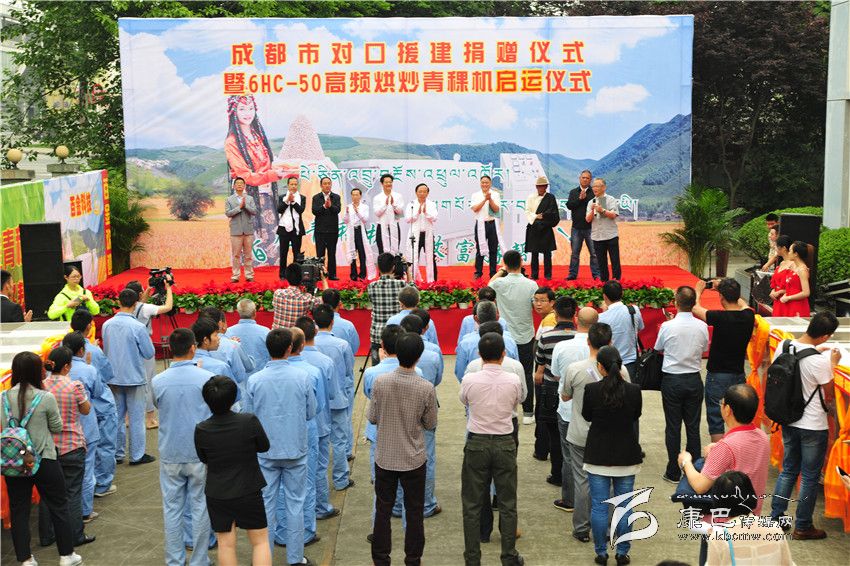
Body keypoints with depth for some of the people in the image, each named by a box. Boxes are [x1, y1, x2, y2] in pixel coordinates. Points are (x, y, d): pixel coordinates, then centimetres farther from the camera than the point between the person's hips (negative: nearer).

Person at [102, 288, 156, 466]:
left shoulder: (107, 325, -3)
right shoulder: (138, 327, -19)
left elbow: (105, 350, 11)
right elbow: (149, 353, -9)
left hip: (113, 378, 5)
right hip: (134, 378, -5)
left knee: (117, 416, 14)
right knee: (136, 418, 5)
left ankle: (117, 454, 21)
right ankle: (137, 455, 10)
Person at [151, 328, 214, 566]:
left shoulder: (158, 381, -7)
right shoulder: (208, 378, -13)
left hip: (170, 455, 2)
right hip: (201, 455, -1)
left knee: (172, 508, 12)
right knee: (200, 507, 10)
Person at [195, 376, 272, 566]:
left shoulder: (201, 430, -15)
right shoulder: (250, 421, -21)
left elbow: (203, 458, 2)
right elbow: (264, 447, -4)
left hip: (217, 493, 1)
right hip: (249, 492, -1)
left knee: (226, 544, 13)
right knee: (260, 540, 13)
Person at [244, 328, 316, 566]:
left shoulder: (254, 380, -10)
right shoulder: (302, 377, -11)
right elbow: (311, 412, -1)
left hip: (265, 451, 1)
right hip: (295, 450, 0)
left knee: (266, 504, 11)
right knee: (295, 504, 10)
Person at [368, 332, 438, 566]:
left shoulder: (380, 382, -14)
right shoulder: (426, 388, -18)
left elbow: (372, 418, -4)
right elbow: (431, 424, -5)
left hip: (385, 457, 1)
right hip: (414, 459, -1)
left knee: (383, 510, 15)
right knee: (414, 512, 14)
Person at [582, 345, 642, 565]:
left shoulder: (591, 389, -15)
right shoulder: (633, 390, -11)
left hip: (598, 454, -1)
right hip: (626, 455, 1)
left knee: (599, 506, 8)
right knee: (624, 505, 12)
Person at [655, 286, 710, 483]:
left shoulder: (668, 326, -15)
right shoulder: (702, 326, -7)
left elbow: (658, 349, 3)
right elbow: (704, 349, 9)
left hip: (672, 380, -2)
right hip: (694, 380, 3)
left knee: (673, 427, 5)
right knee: (693, 426, 11)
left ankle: (673, 473, 10)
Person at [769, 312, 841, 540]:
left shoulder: (783, 347, -9)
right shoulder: (818, 361, -27)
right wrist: (833, 362, -1)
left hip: (788, 421, 6)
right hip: (813, 426, -6)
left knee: (788, 469, 21)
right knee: (810, 476, 9)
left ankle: (775, 517, 27)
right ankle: (802, 527, 20)